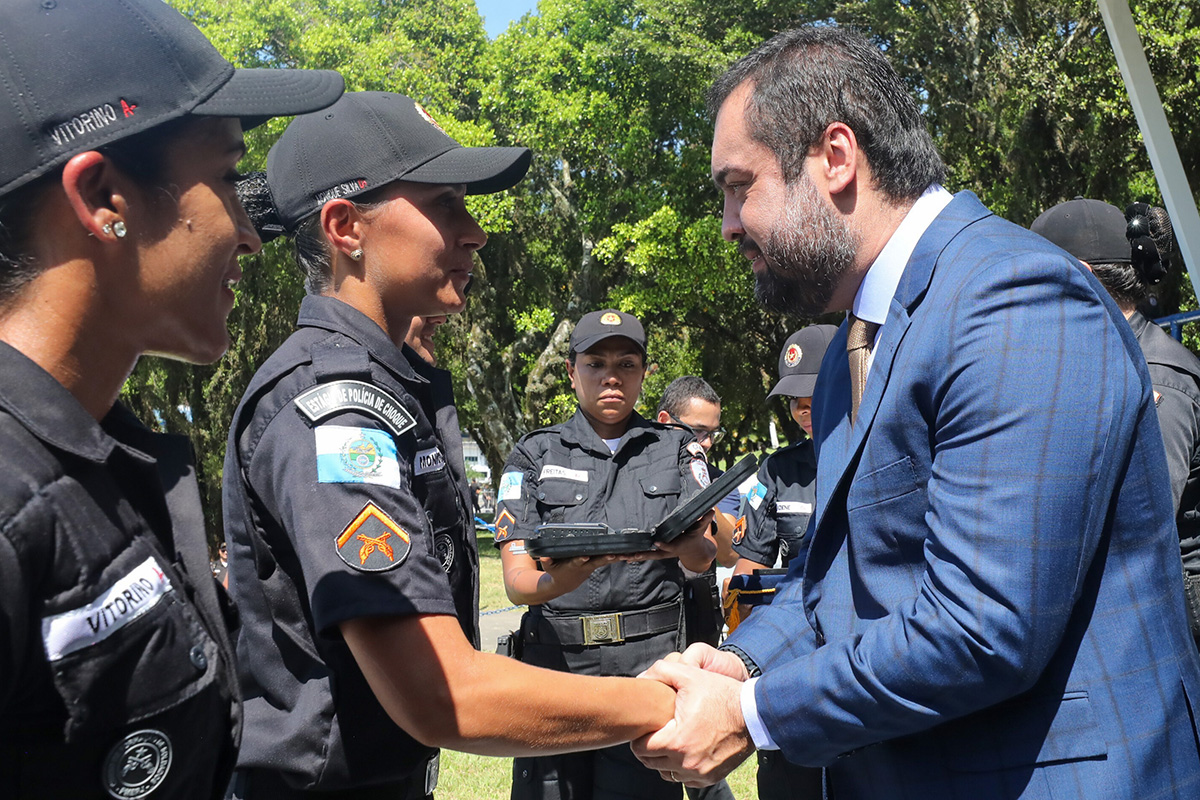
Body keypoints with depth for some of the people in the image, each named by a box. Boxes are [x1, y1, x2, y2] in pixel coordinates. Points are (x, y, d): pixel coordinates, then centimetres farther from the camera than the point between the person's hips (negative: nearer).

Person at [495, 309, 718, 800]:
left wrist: (686, 546, -22)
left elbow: (703, 559, 2)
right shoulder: (535, 455, 6)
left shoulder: (677, 450, 10)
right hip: (555, 658, 0)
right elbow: (516, 581, -2)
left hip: (650, 658, 0)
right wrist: (558, 580, -26)